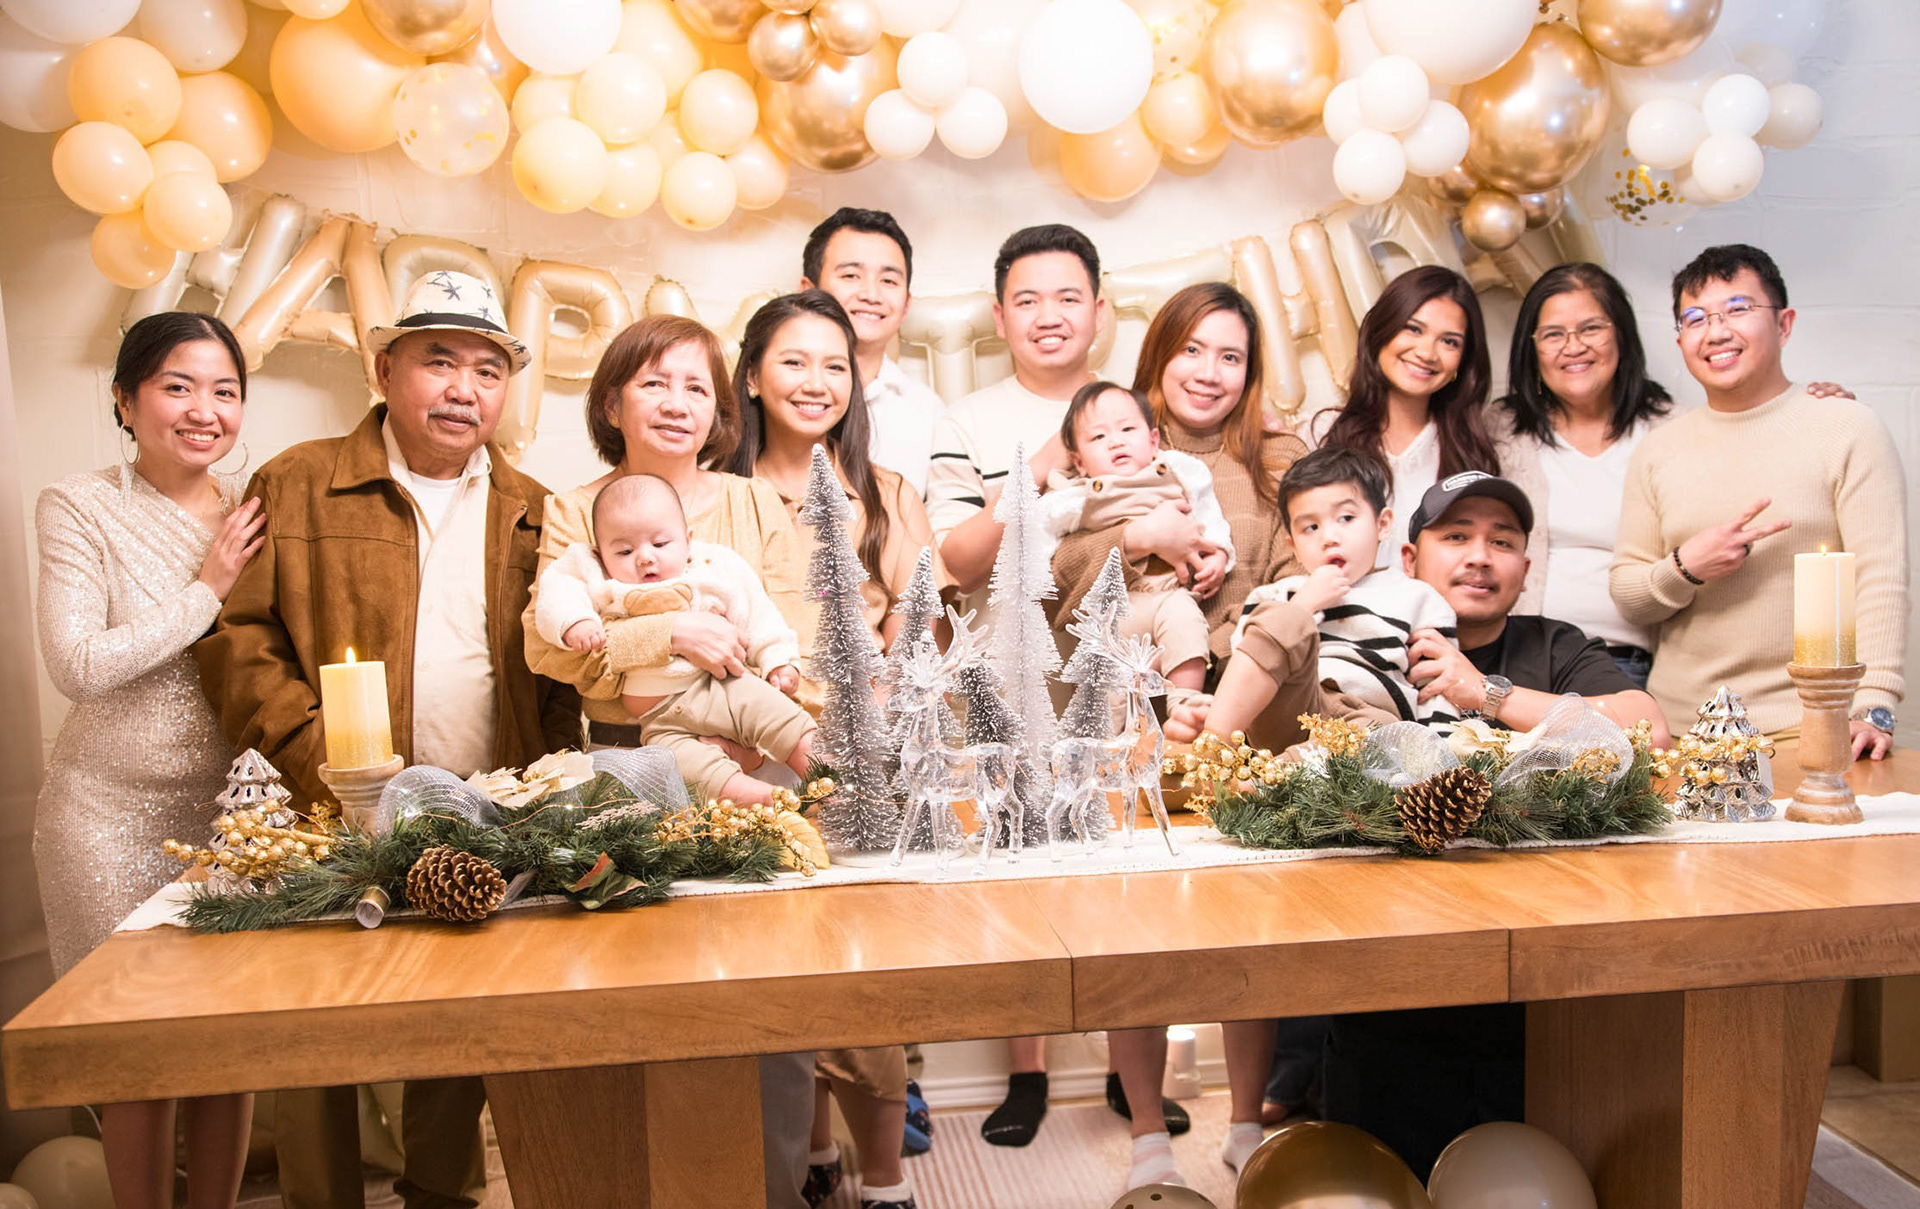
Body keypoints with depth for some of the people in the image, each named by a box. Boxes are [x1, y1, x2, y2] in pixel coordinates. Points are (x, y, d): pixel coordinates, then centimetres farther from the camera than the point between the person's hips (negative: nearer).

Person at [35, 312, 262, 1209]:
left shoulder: (254, 511, 2)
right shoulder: (80, 507, -7)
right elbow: (78, 667, -17)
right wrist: (207, 590, -15)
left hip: (234, 802, 3)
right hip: (114, 810, -3)